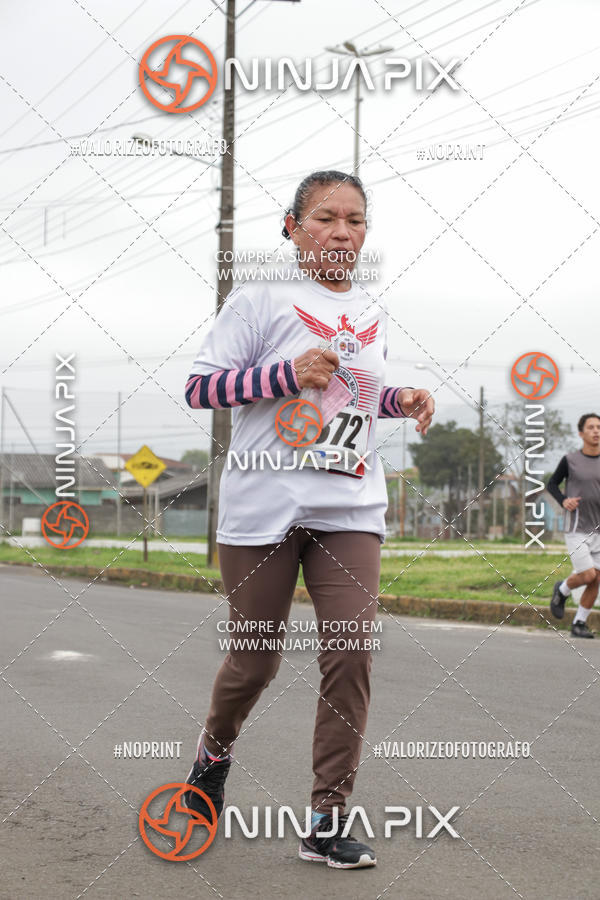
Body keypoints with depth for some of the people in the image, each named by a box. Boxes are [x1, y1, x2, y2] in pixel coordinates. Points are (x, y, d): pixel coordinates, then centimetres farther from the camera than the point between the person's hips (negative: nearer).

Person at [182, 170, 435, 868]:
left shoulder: (371, 314, 13)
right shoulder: (262, 299, -4)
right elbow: (198, 387, -8)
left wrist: (402, 400, 8)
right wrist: (287, 374, -18)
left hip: (350, 508, 4)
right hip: (264, 506, -4)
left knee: (351, 655, -9)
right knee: (256, 660, 6)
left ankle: (327, 822, -2)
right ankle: (214, 750, 39)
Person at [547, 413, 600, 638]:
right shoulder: (570, 460, -4)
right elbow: (552, 484, 7)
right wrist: (563, 501, -12)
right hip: (576, 529, -4)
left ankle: (579, 623, 15)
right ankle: (562, 590, 18)